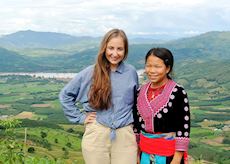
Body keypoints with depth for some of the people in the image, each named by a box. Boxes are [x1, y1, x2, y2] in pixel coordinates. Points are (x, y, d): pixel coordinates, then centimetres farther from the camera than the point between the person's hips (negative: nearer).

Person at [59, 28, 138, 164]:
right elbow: (65, 95, 8)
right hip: (96, 135, -1)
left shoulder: (131, 72, 4)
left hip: (125, 136, 1)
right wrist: (79, 117, 3)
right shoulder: (90, 73, -1)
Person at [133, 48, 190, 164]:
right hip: (145, 153, 5)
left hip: (169, 153, -4)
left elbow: (184, 127, -13)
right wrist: (136, 153, 13)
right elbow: (137, 122, 11)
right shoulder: (141, 91, 5)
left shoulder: (177, 92, -12)